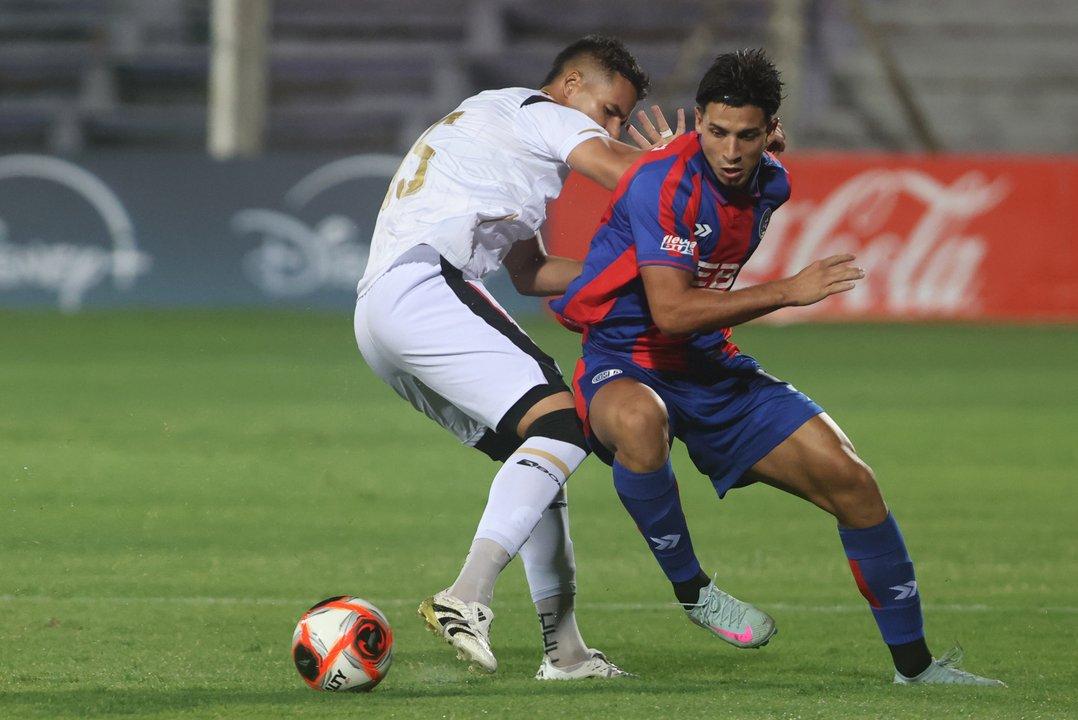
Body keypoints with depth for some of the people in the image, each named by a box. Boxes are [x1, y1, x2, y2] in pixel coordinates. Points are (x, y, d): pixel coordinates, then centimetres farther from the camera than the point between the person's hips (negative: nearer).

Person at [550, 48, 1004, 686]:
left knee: (851, 481, -3)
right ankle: (690, 589, -20)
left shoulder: (771, 184, 3)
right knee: (640, 420, -44)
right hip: (625, 363, -7)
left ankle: (914, 663, 12)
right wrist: (787, 292, -28)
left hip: (713, 370, 7)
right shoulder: (663, 184, -22)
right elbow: (671, 311, -30)